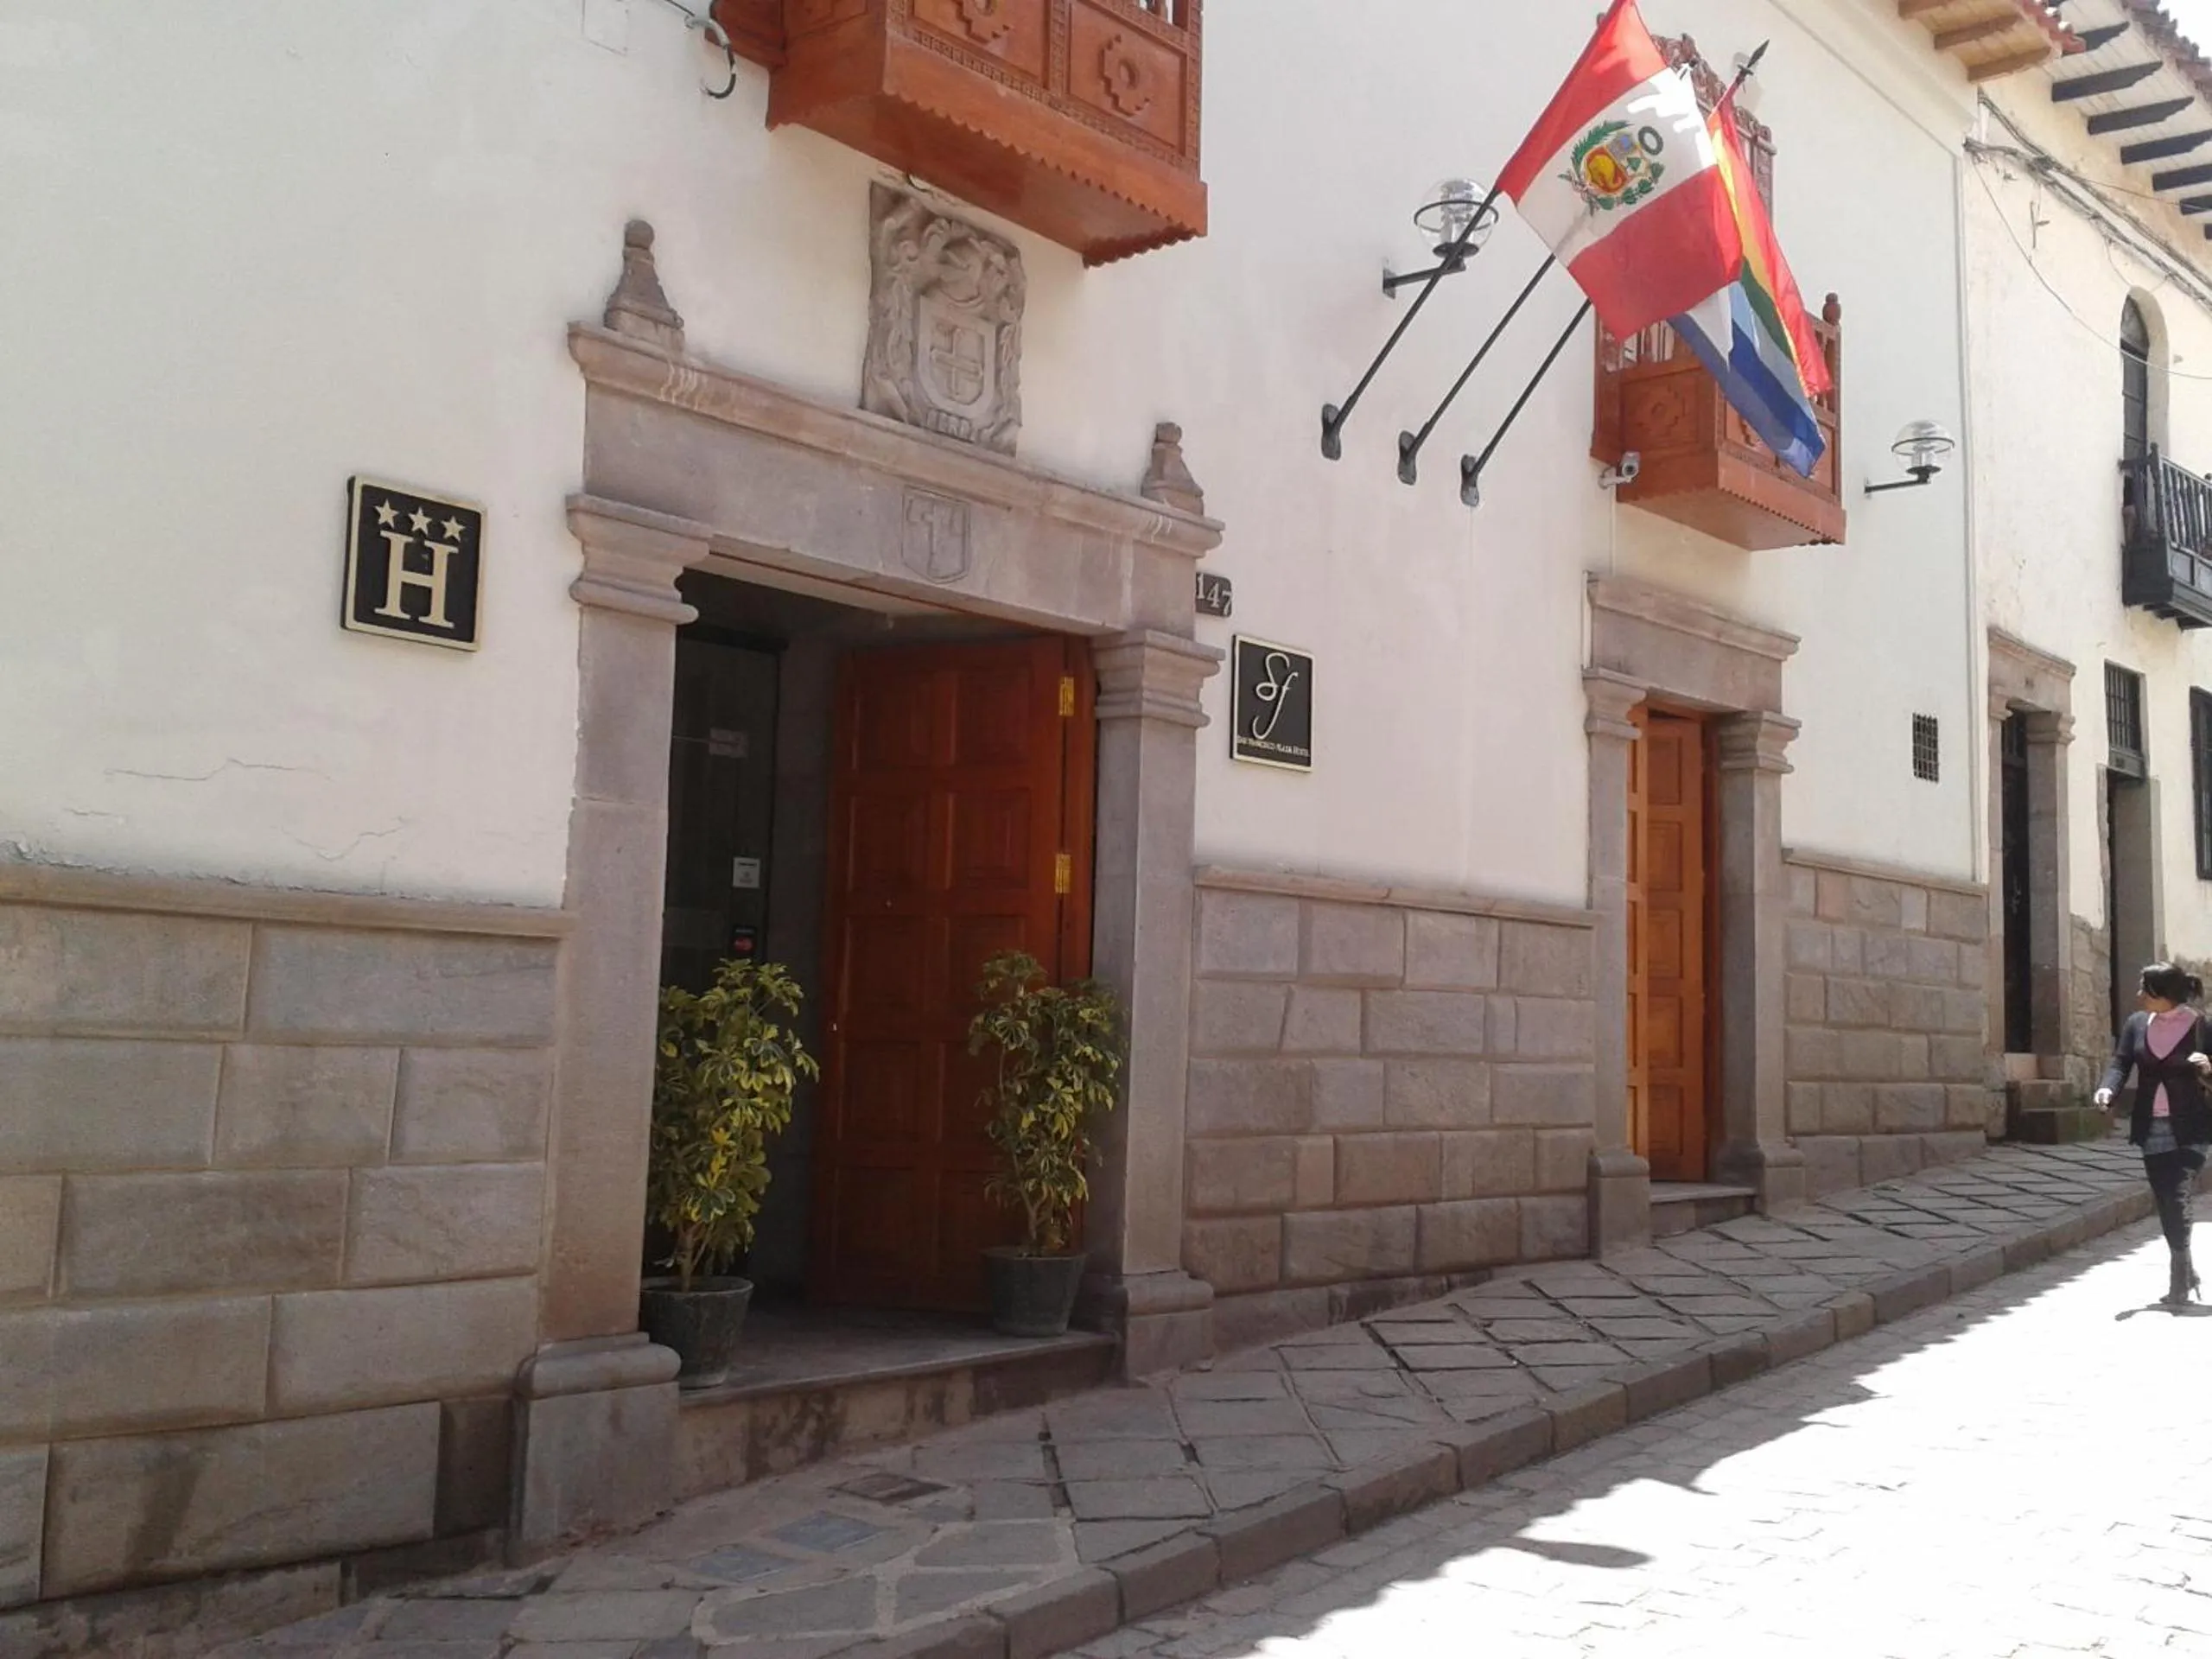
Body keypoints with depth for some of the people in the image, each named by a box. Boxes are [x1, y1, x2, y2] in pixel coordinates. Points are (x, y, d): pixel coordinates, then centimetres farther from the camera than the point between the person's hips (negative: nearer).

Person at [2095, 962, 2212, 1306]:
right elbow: (2121, 1062, 0)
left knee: (2176, 1200, -13)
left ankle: (2179, 1278, -4)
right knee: (2165, 1205, 10)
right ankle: (2184, 1272, 26)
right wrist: (2107, 1088, -20)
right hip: (2152, 1129, 5)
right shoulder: (2137, 1024, 5)